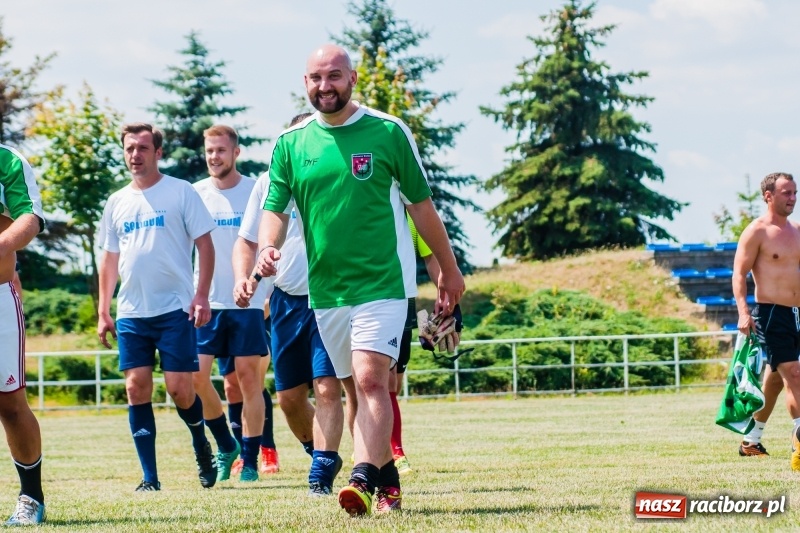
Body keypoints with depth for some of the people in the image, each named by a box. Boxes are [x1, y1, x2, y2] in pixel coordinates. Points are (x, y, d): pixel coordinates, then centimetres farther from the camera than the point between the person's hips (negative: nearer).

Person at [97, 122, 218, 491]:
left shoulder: (181, 192, 0)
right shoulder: (117, 202, 13)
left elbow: (205, 244, -2)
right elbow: (110, 258, 18)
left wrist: (201, 296, -12)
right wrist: (103, 311, 12)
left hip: (174, 309, -4)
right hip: (131, 312, 4)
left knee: (179, 388, -7)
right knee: (136, 388, -2)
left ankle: (201, 445, 23)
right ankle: (149, 477, 1)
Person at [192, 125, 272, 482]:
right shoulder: (196, 194, 7)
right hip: (206, 302, 2)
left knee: (248, 377, -2)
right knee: (196, 375, -7)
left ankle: (250, 461, 5)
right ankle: (226, 446, 14)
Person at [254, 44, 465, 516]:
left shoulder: (389, 132, -2)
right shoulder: (290, 143, 5)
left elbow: (420, 203, 6)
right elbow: (276, 208, 5)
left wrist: (449, 269, 11)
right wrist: (268, 248, -17)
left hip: (384, 282, -4)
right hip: (325, 289, 4)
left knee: (371, 380, -18)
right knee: (358, 387, 9)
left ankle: (364, 479, -29)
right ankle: (387, 477, 20)